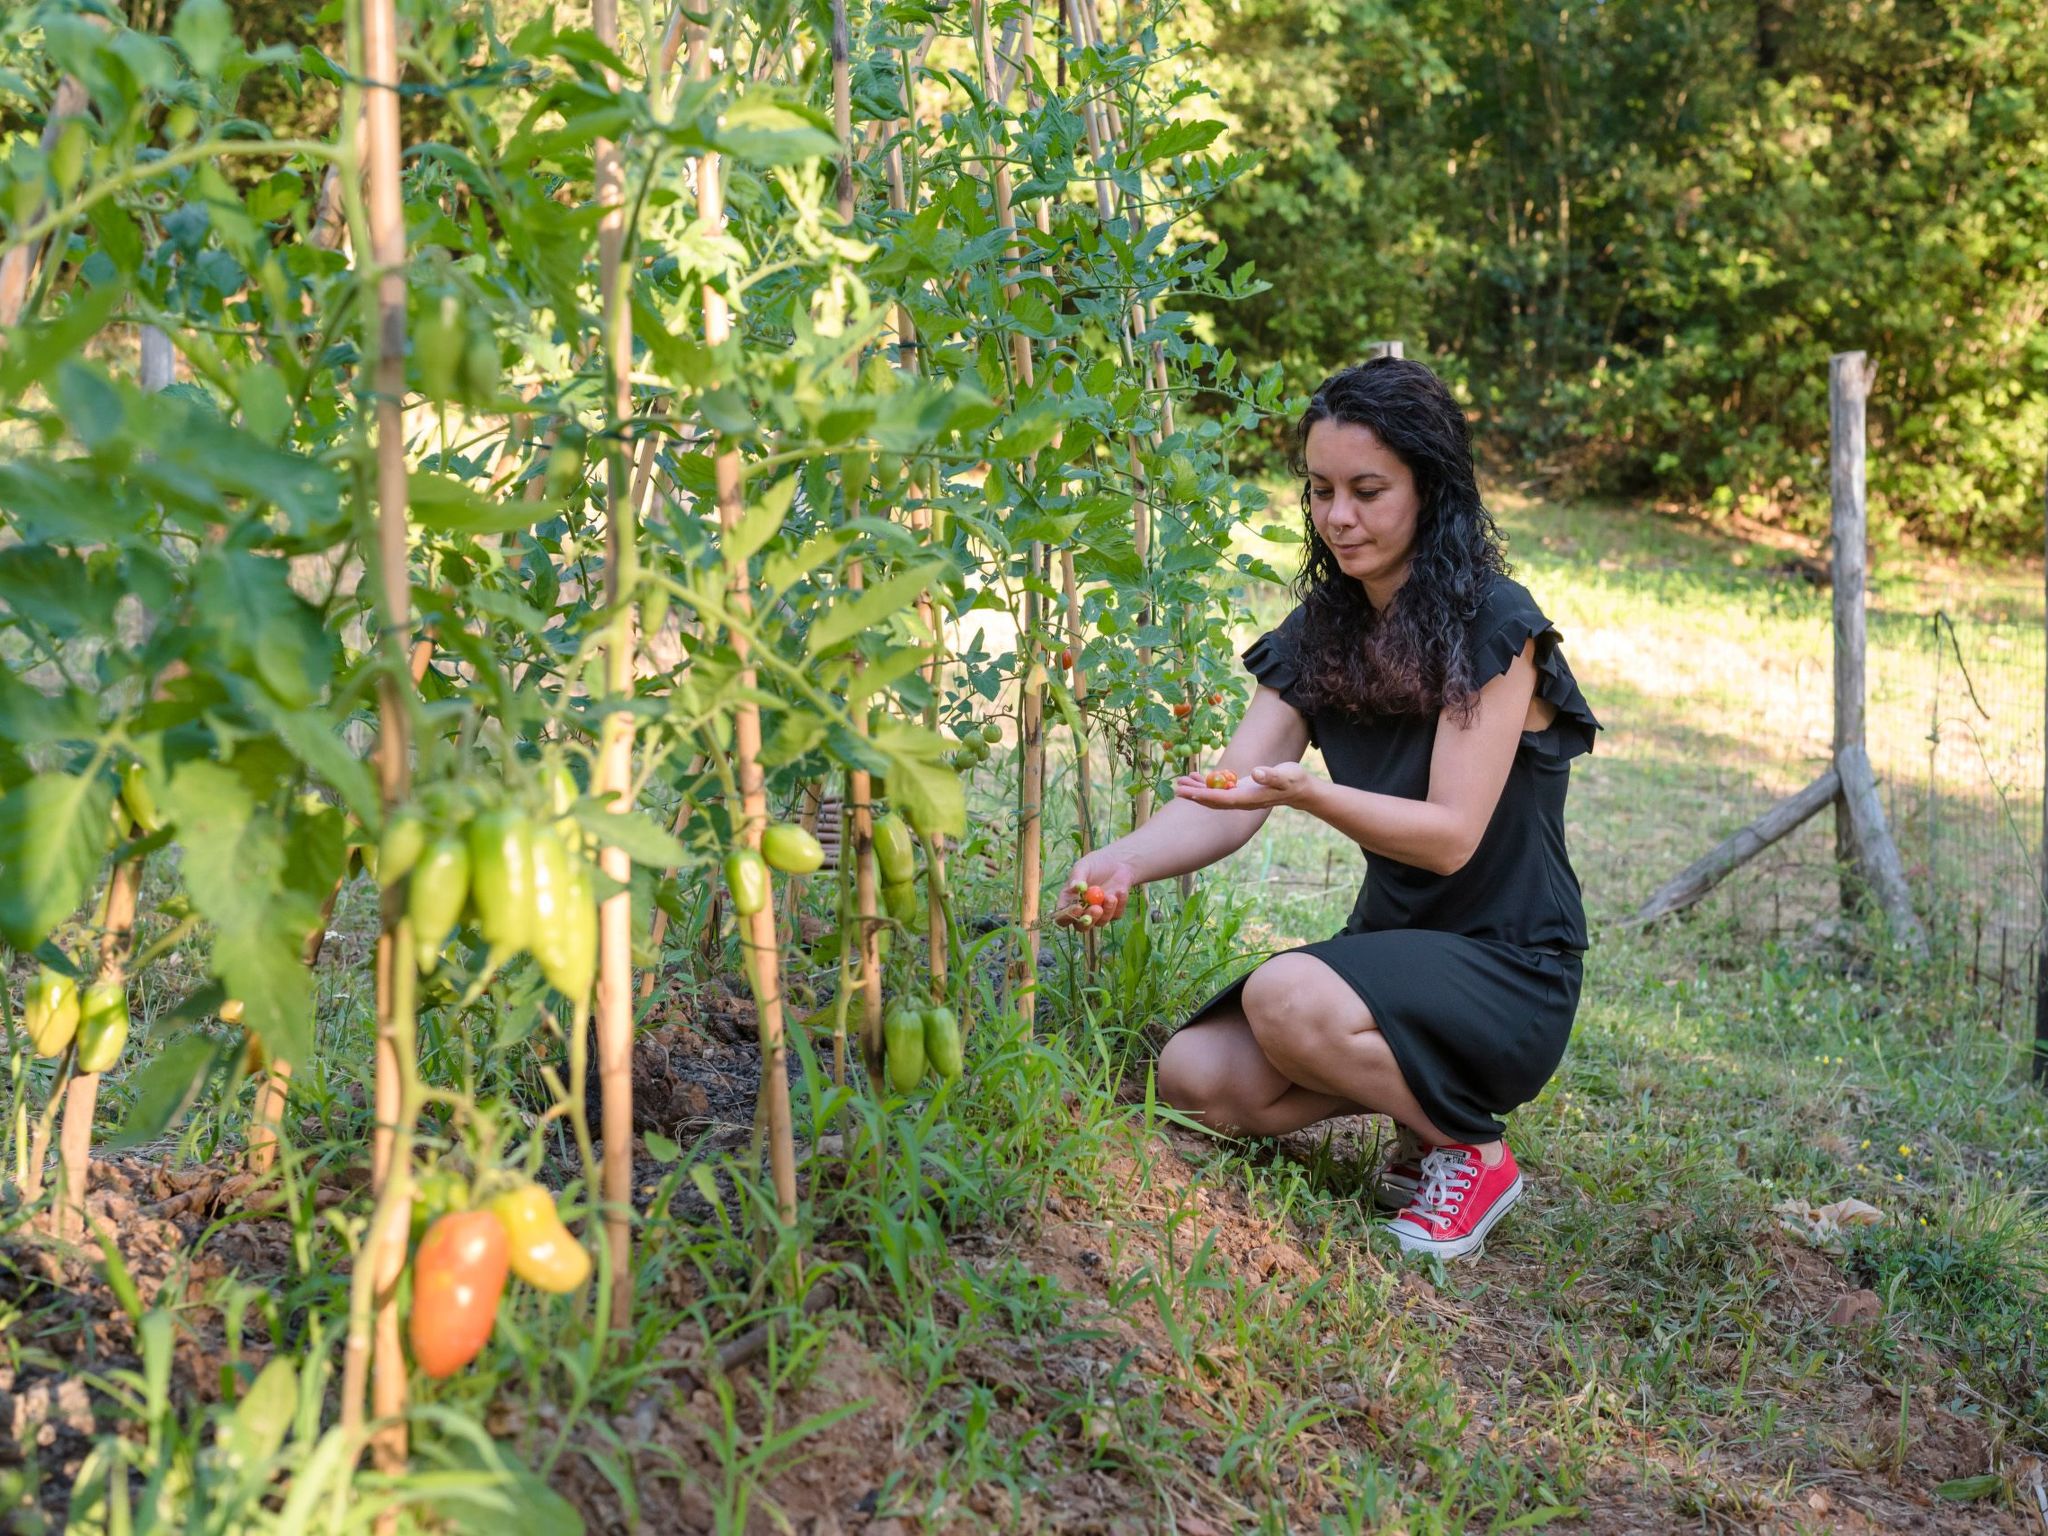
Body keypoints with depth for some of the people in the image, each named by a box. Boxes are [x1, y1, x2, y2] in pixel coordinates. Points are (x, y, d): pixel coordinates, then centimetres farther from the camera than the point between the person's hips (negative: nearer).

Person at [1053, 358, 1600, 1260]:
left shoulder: (1492, 626, -15)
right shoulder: (1317, 636, 4)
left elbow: (1451, 837, -21)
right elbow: (1228, 801, -8)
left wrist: (1307, 794, -38)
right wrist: (1127, 861, -28)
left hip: (1509, 973, -6)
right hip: (1388, 946, 6)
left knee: (1287, 998, -33)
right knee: (1194, 1075, -15)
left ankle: (1469, 1148, -7)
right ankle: (1417, 1090, 6)